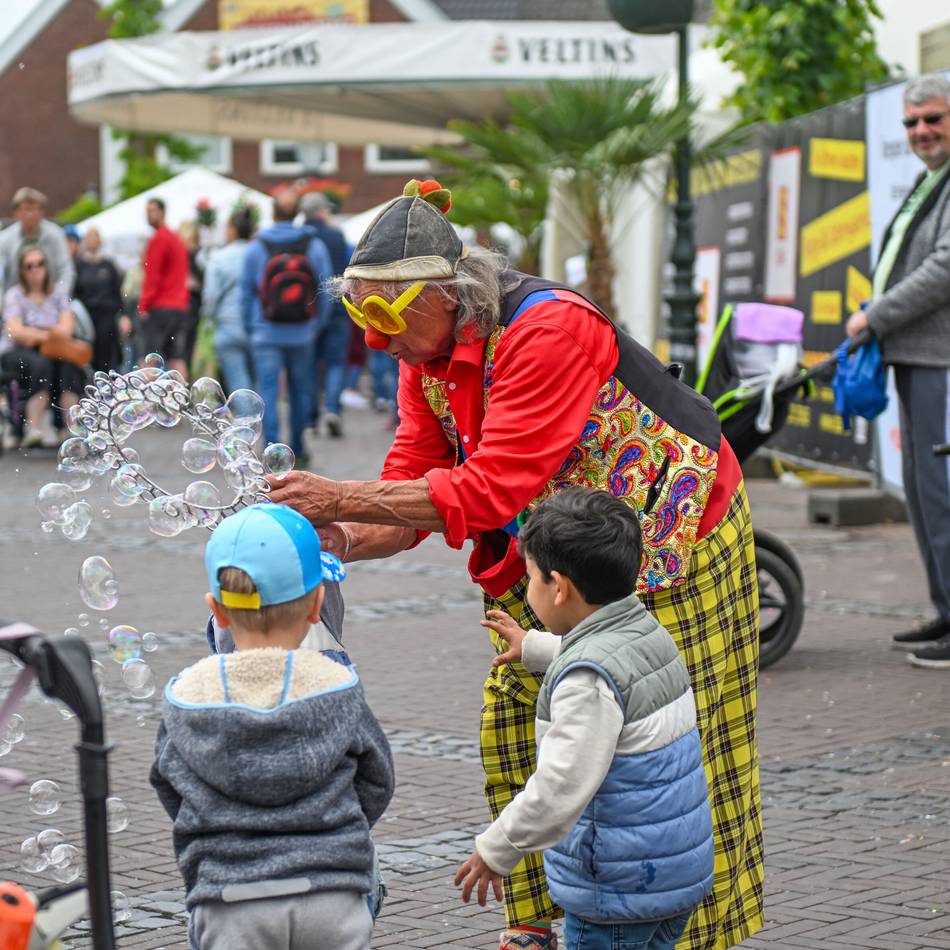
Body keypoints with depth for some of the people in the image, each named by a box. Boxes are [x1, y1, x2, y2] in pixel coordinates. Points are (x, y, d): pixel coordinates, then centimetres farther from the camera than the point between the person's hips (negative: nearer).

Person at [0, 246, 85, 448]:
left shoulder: (59, 295, 16)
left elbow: (66, 330, 1)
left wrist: (35, 334, -9)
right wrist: (49, 333, -10)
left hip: (55, 352, 2)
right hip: (21, 354, -2)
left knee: (70, 364, -32)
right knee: (40, 365, -37)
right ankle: (33, 428, -46)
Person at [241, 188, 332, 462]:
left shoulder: (256, 248, -5)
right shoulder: (315, 246, -3)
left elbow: (246, 292, 1)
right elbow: (326, 290, 1)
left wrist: (250, 327, 12)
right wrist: (318, 324, 12)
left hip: (266, 334, -2)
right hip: (302, 334, 2)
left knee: (268, 392, -1)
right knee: (301, 391, 16)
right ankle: (297, 447, 26)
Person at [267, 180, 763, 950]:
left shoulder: (548, 330, -31)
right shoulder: (427, 356, -4)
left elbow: (491, 490, -36)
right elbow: (414, 491, -3)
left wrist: (341, 498, -37)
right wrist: (338, 540, -24)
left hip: (669, 536, -8)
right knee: (517, 728, 5)